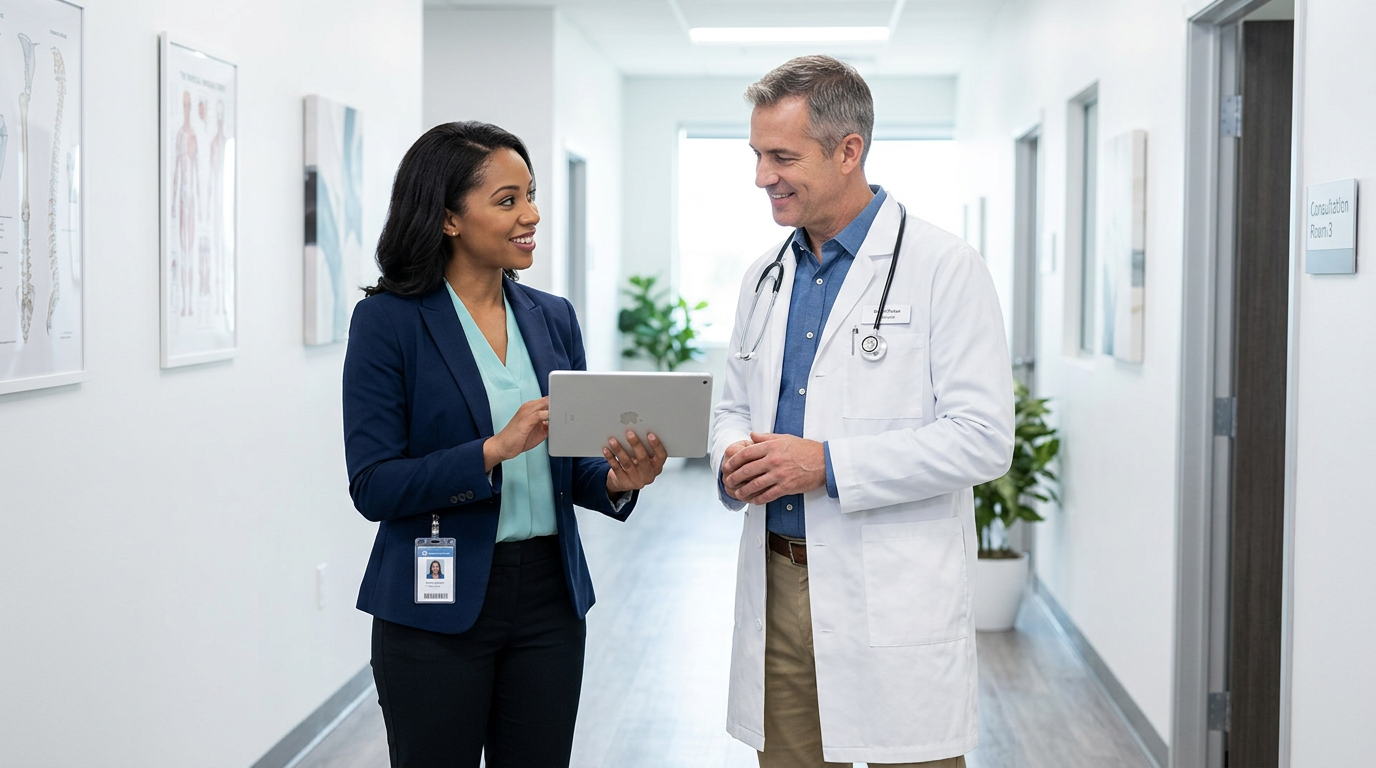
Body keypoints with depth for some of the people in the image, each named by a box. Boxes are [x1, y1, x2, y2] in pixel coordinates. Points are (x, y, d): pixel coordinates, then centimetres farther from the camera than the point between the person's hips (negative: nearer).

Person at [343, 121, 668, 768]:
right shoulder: (388, 321, -8)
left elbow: (569, 466, 12)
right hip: (438, 605, -5)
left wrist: (614, 479, -10)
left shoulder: (553, 318, 8)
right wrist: (495, 449, -24)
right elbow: (373, 487, -13)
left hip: (550, 599, 5)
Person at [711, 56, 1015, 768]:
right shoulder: (764, 276, 13)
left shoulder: (942, 267, -8)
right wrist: (734, 459, -2)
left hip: (892, 597, -5)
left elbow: (984, 438, -14)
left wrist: (828, 464, -18)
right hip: (778, 583, 6)